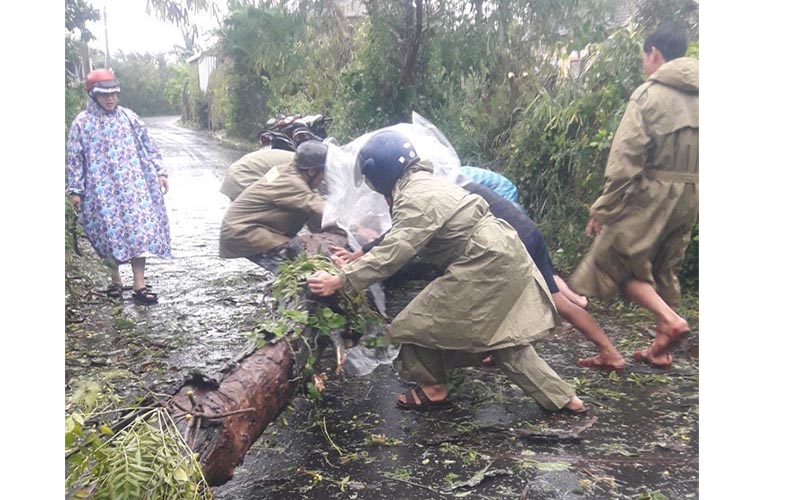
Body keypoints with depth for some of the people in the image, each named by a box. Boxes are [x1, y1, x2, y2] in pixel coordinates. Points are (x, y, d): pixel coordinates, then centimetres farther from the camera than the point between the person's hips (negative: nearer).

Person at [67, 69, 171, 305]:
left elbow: (148, 146, 11)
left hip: (133, 185, 1)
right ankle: (115, 279, 23)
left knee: (139, 229, -5)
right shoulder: (82, 123, 1)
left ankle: (139, 285, -2)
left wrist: (160, 171, 4)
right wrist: (75, 190, 0)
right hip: (102, 189, -1)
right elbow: (74, 159, 3)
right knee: (110, 233, 4)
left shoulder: (129, 117, 6)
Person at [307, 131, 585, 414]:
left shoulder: (415, 199, -18)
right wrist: (356, 264, 20)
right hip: (501, 257, 10)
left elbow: (392, 253, -24)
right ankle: (562, 398, 25)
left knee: (416, 324, 0)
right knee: (503, 338, 19)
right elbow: (397, 240, 20)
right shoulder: (421, 183, 13)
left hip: (486, 265, -10)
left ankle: (433, 391, 19)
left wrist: (340, 281, -21)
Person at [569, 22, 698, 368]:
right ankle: (661, 348, 24)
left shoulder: (649, 94, -9)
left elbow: (625, 160, -15)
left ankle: (669, 319, -10)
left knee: (617, 260, 6)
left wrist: (603, 209, -11)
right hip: (689, 198, 7)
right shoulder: (697, 96, 8)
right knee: (664, 271, 17)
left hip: (651, 195, -7)